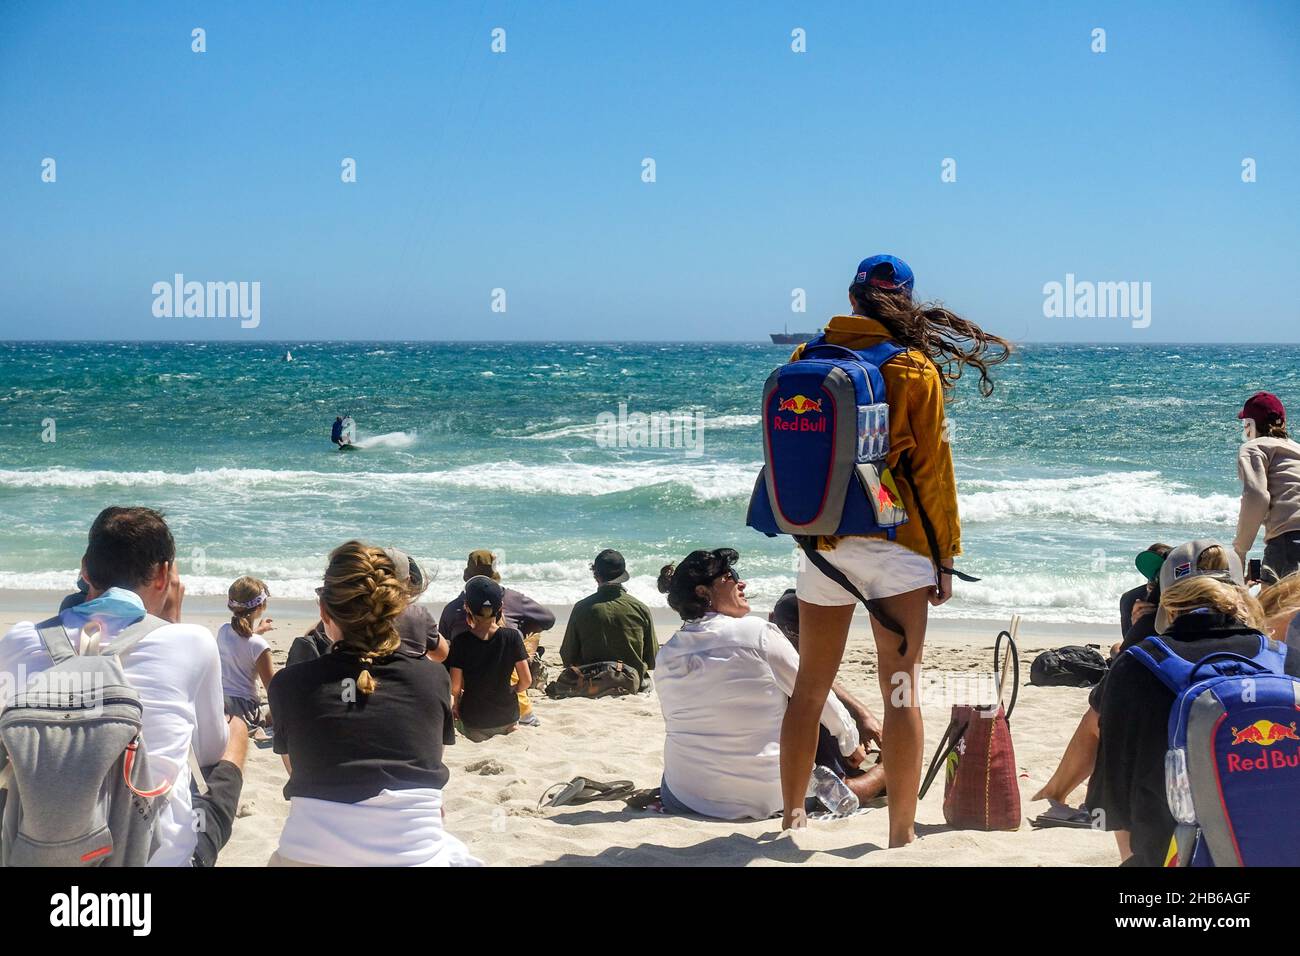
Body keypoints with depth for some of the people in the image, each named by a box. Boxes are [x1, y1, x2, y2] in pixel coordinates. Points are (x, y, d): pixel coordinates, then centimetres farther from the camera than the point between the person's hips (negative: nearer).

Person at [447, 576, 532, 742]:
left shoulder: (461, 642, -13)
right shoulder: (512, 636, -11)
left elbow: (455, 687, -9)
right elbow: (526, 680, -8)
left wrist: (455, 704, 12)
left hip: (473, 720, -1)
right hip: (507, 717, 1)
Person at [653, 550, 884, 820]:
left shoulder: (666, 655, 2)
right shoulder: (757, 632, -10)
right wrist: (852, 744, 17)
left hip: (683, 799, 5)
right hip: (762, 798, -4)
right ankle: (883, 775, 32)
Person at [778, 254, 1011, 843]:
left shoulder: (807, 360, 3)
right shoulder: (915, 369, -5)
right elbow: (931, 468, -5)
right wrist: (945, 555, 1)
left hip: (823, 545, 3)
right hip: (897, 548, -3)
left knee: (809, 688, 13)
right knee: (900, 692, 2)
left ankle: (792, 815, 22)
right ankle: (901, 835, 4)